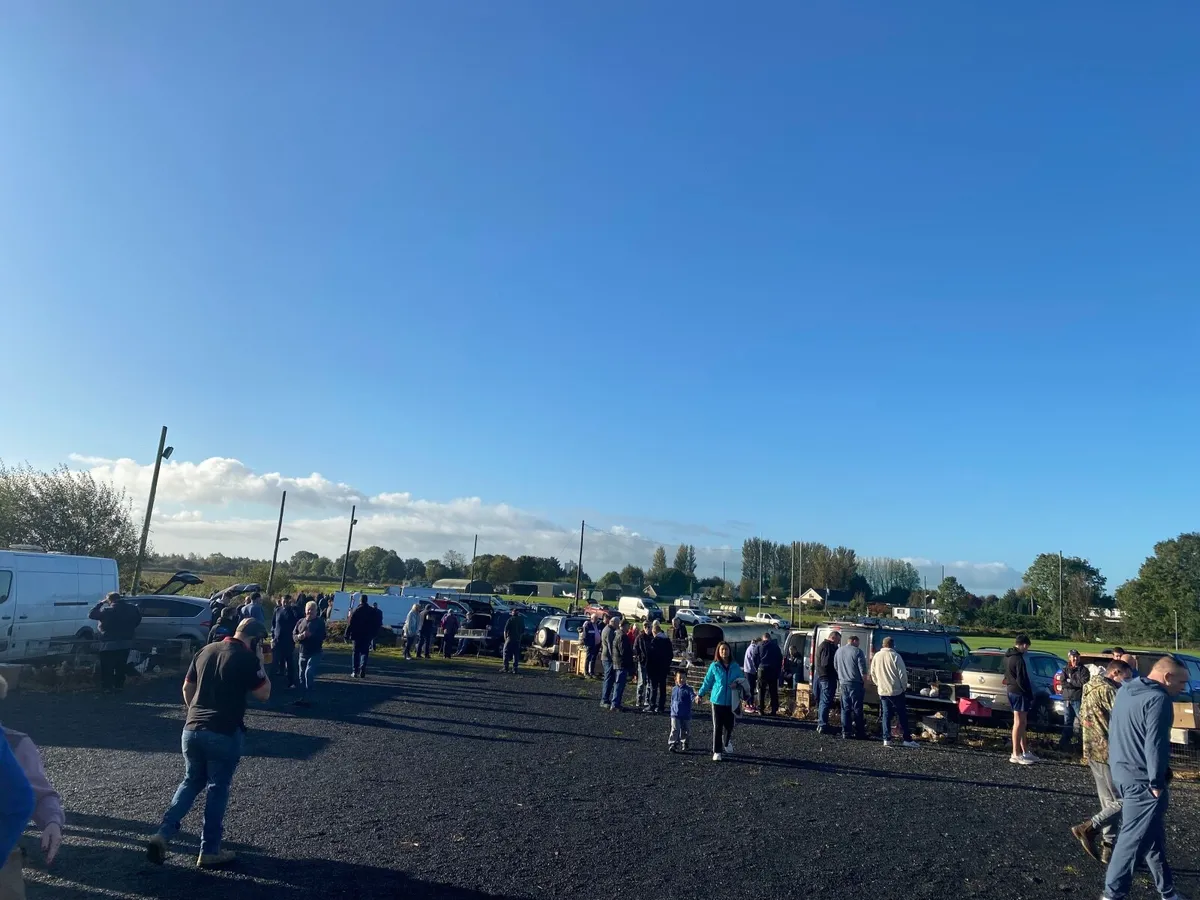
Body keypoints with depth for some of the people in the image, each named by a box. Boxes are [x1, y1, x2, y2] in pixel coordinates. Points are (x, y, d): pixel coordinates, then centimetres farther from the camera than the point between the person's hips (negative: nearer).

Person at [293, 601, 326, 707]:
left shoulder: (320, 622, -4)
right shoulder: (300, 622, 9)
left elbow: (322, 637, -13)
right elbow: (293, 635, 6)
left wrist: (310, 635, -28)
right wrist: (299, 636, -16)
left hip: (315, 653, -6)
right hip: (302, 653, 6)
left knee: (309, 674, -17)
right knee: (302, 676, 12)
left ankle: (308, 698, -11)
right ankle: (304, 697, 25)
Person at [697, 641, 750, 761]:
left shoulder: (735, 667, 1)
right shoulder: (714, 666, -3)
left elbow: (742, 679, 12)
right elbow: (707, 681, 7)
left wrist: (738, 683, -10)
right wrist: (701, 694, 13)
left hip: (731, 701, 2)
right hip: (717, 700, -1)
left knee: (729, 725, 7)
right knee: (717, 727, -1)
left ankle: (727, 744, 36)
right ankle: (717, 752, 8)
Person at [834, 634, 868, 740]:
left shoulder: (839, 651, 10)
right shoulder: (857, 651, -9)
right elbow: (863, 669, -11)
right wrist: (865, 683, -4)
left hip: (843, 683, 5)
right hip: (855, 683, -5)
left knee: (845, 708, 9)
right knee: (857, 708, 1)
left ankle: (845, 732, 9)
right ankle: (859, 733, 4)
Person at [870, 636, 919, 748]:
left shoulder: (876, 656, 5)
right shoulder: (895, 656, -12)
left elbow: (873, 674, 12)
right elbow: (902, 673, -10)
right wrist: (904, 686, 3)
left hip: (882, 691, 4)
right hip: (896, 691, -4)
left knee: (886, 714, 8)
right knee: (902, 715, 4)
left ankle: (887, 739, 6)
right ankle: (906, 739, 5)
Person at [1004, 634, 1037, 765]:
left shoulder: (1007, 657, 12)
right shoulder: (1019, 659, -19)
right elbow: (1022, 680, -21)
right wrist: (1030, 694, -13)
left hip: (1012, 691, 10)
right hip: (1019, 692, -10)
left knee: (1022, 722, 17)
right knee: (1019, 723, -4)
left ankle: (1025, 751, 25)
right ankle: (1016, 755, -1)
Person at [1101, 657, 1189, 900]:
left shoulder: (1125, 690, 11)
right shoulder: (1158, 699, -19)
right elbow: (1155, 744, -22)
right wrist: (1157, 783, -15)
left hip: (1121, 772, 9)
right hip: (1142, 779, -9)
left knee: (1153, 836, 20)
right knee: (1134, 838, -1)